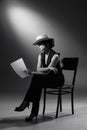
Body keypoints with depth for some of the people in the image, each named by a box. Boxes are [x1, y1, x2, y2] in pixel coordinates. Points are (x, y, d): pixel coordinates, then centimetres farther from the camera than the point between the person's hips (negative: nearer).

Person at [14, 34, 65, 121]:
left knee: (36, 78, -30)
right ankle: (34, 112, -29)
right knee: (37, 85, -29)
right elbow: (38, 69, -8)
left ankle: (26, 102, -25)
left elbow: (47, 71, -25)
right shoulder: (40, 55, 5)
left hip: (57, 79, -6)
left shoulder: (55, 56, -17)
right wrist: (50, 68, -25)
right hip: (47, 78, 6)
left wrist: (31, 73, -33)